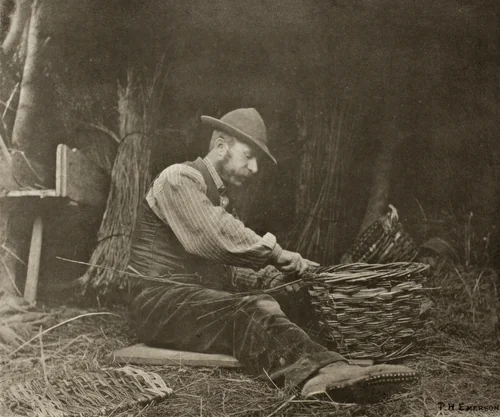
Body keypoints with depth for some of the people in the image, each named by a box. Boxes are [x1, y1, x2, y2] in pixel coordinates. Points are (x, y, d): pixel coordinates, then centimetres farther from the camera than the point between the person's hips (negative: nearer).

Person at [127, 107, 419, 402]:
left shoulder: (220, 199, 24)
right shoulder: (180, 177, -6)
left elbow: (222, 268, 17)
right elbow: (215, 237, -21)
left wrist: (266, 278, -1)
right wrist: (276, 252, -14)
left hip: (196, 299, 9)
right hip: (160, 298, -9)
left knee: (263, 309, -17)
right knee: (250, 311, -34)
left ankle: (323, 375, -44)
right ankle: (324, 371, -59)